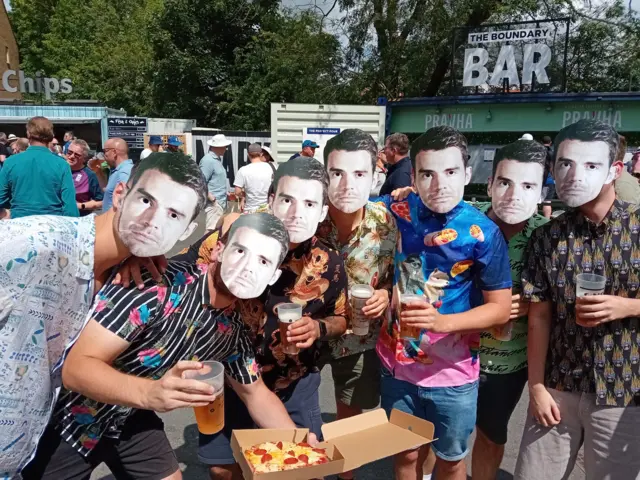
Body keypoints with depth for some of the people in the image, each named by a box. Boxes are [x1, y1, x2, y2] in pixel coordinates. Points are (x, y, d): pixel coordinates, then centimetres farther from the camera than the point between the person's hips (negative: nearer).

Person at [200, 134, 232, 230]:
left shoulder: (217, 159, 15)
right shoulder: (208, 160, -16)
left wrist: (225, 193, 18)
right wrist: (212, 198, -22)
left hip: (221, 202, 10)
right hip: (214, 203, -10)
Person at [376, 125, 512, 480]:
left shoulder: (483, 233, -16)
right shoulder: (396, 212, -9)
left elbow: (501, 308, -11)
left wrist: (442, 322, -25)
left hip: (453, 373, -2)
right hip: (396, 364, 2)